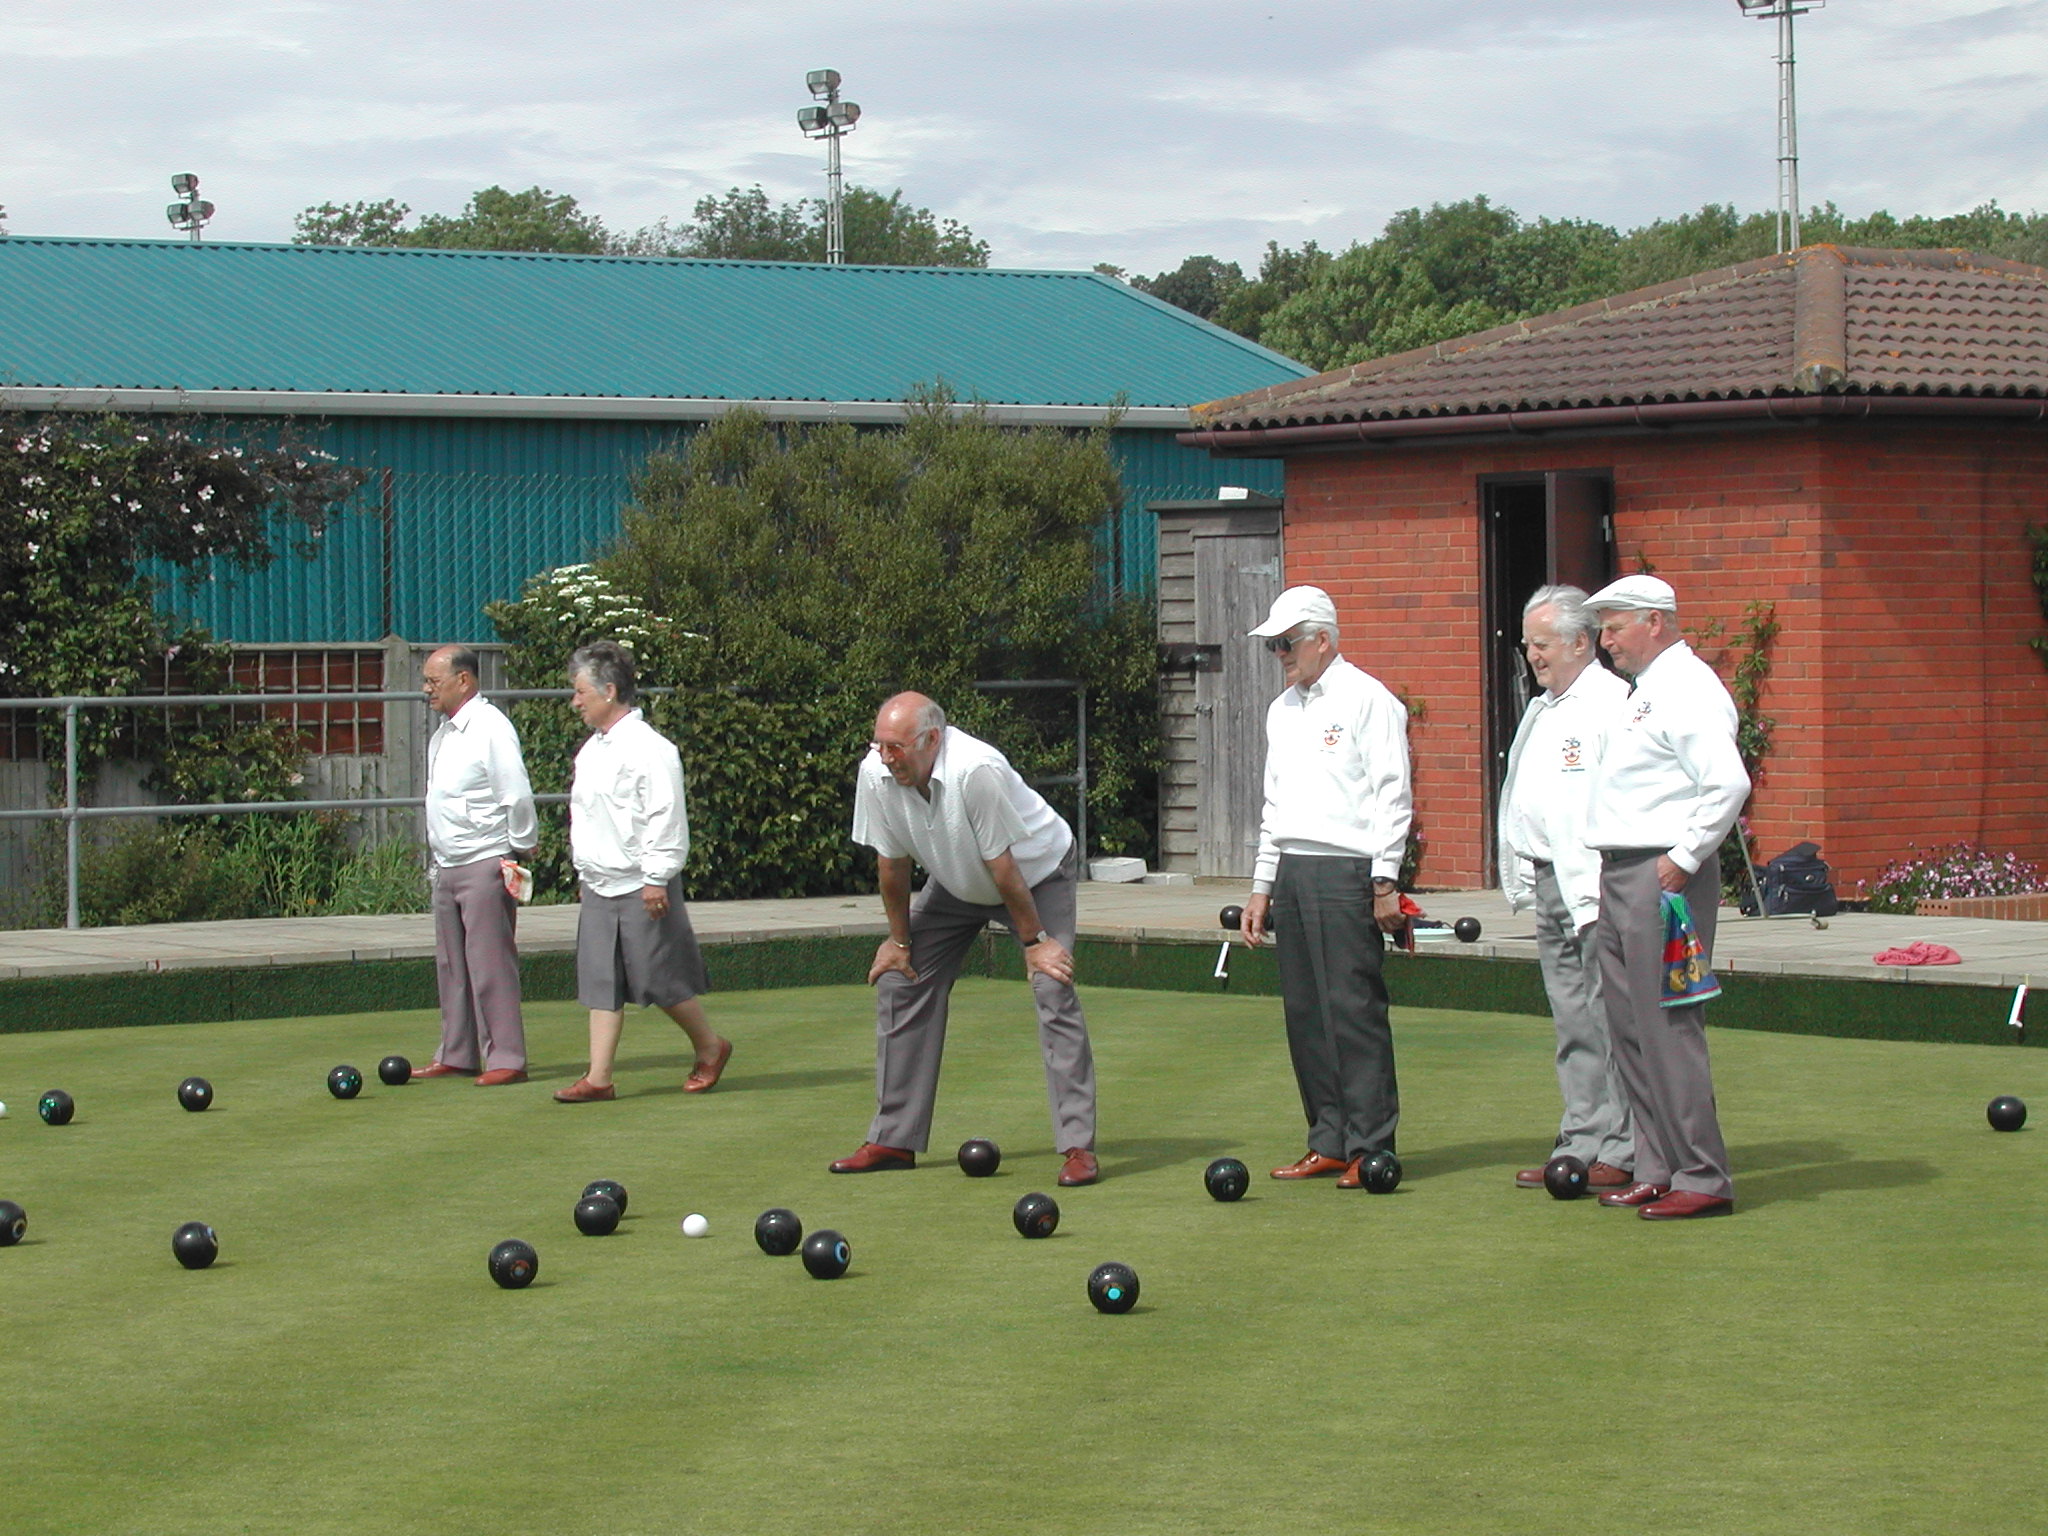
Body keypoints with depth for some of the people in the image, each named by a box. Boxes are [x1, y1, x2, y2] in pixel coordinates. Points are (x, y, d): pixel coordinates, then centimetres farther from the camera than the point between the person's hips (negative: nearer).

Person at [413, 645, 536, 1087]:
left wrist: (520, 852, -9)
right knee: (451, 964, 12)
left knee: (490, 963, -7)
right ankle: (456, 1055, 20)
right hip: (447, 867, 9)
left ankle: (505, 1059, -4)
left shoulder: (490, 728, -14)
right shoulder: (441, 734, 14)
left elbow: (517, 797, -15)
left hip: (486, 865, -9)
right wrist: (436, 859, 17)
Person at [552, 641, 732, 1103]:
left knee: (660, 979, -1)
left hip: (640, 889, -8)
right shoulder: (591, 750, 13)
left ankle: (710, 1047, 20)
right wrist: (585, 874, 21)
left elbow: (665, 819, -17)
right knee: (600, 982, 4)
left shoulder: (648, 748, -15)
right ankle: (598, 1078, 4)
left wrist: (656, 878, -19)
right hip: (599, 888, 8)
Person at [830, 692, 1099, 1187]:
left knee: (1053, 989, -20)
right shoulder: (876, 774, -21)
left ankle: (1078, 1146, -19)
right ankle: (894, 1140, 8)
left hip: (1037, 873, -6)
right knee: (898, 978, 0)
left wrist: (1034, 940, -21)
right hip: (955, 884, 6)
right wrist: (898, 940, 1)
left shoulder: (975, 770, -38)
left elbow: (1004, 868, -29)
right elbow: (892, 863, -7)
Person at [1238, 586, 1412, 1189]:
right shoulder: (1283, 710, 20)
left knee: (1354, 1007, -10)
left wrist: (1385, 881, -14)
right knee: (1304, 1011, 6)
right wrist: (1262, 885, 20)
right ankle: (1329, 1142, 11)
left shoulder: (1367, 701, -4)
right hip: (1292, 871, 8)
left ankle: (1370, 1146, -7)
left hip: (1346, 872, -8)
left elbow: (1392, 796, -8)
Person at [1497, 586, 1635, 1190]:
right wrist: (1523, 881, 17)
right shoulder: (1541, 710, 19)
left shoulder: (1613, 703, -11)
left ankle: (1621, 1152, -3)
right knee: (1573, 1023, 11)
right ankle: (1580, 1146, 15)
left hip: (1596, 886, -9)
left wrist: (1600, 892, -21)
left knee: (1611, 1019, -6)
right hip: (1549, 887, 9)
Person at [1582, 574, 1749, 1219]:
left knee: (1667, 1027, -10)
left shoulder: (1688, 690, -12)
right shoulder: (1643, 692, 19)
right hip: (1621, 876, 10)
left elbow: (1729, 784, -24)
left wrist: (1684, 858, -20)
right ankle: (1657, 1169, 17)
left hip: (1663, 878, -10)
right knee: (1627, 1027, 11)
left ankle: (1703, 1177, -7)